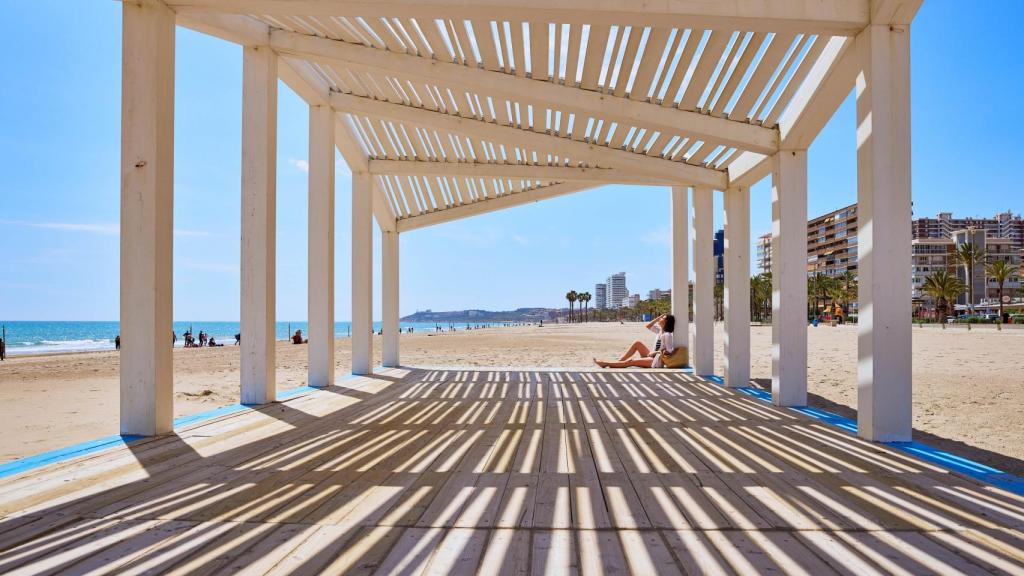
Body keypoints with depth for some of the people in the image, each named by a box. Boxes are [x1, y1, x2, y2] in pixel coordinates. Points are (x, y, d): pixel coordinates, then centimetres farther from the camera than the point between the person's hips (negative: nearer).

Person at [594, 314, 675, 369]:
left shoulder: (667, 335, -19)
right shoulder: (660, 331, 6)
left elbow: (670, 351, -23)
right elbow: (648, 326, 12)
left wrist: (655, 352, -18)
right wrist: (659, 317, 3)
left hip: (657, 361, -9)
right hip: (652, 357, 9)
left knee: (630, 361, -13)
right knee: (637, 343, 0)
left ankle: (605, 363, -5)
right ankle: (618, 362, -2)